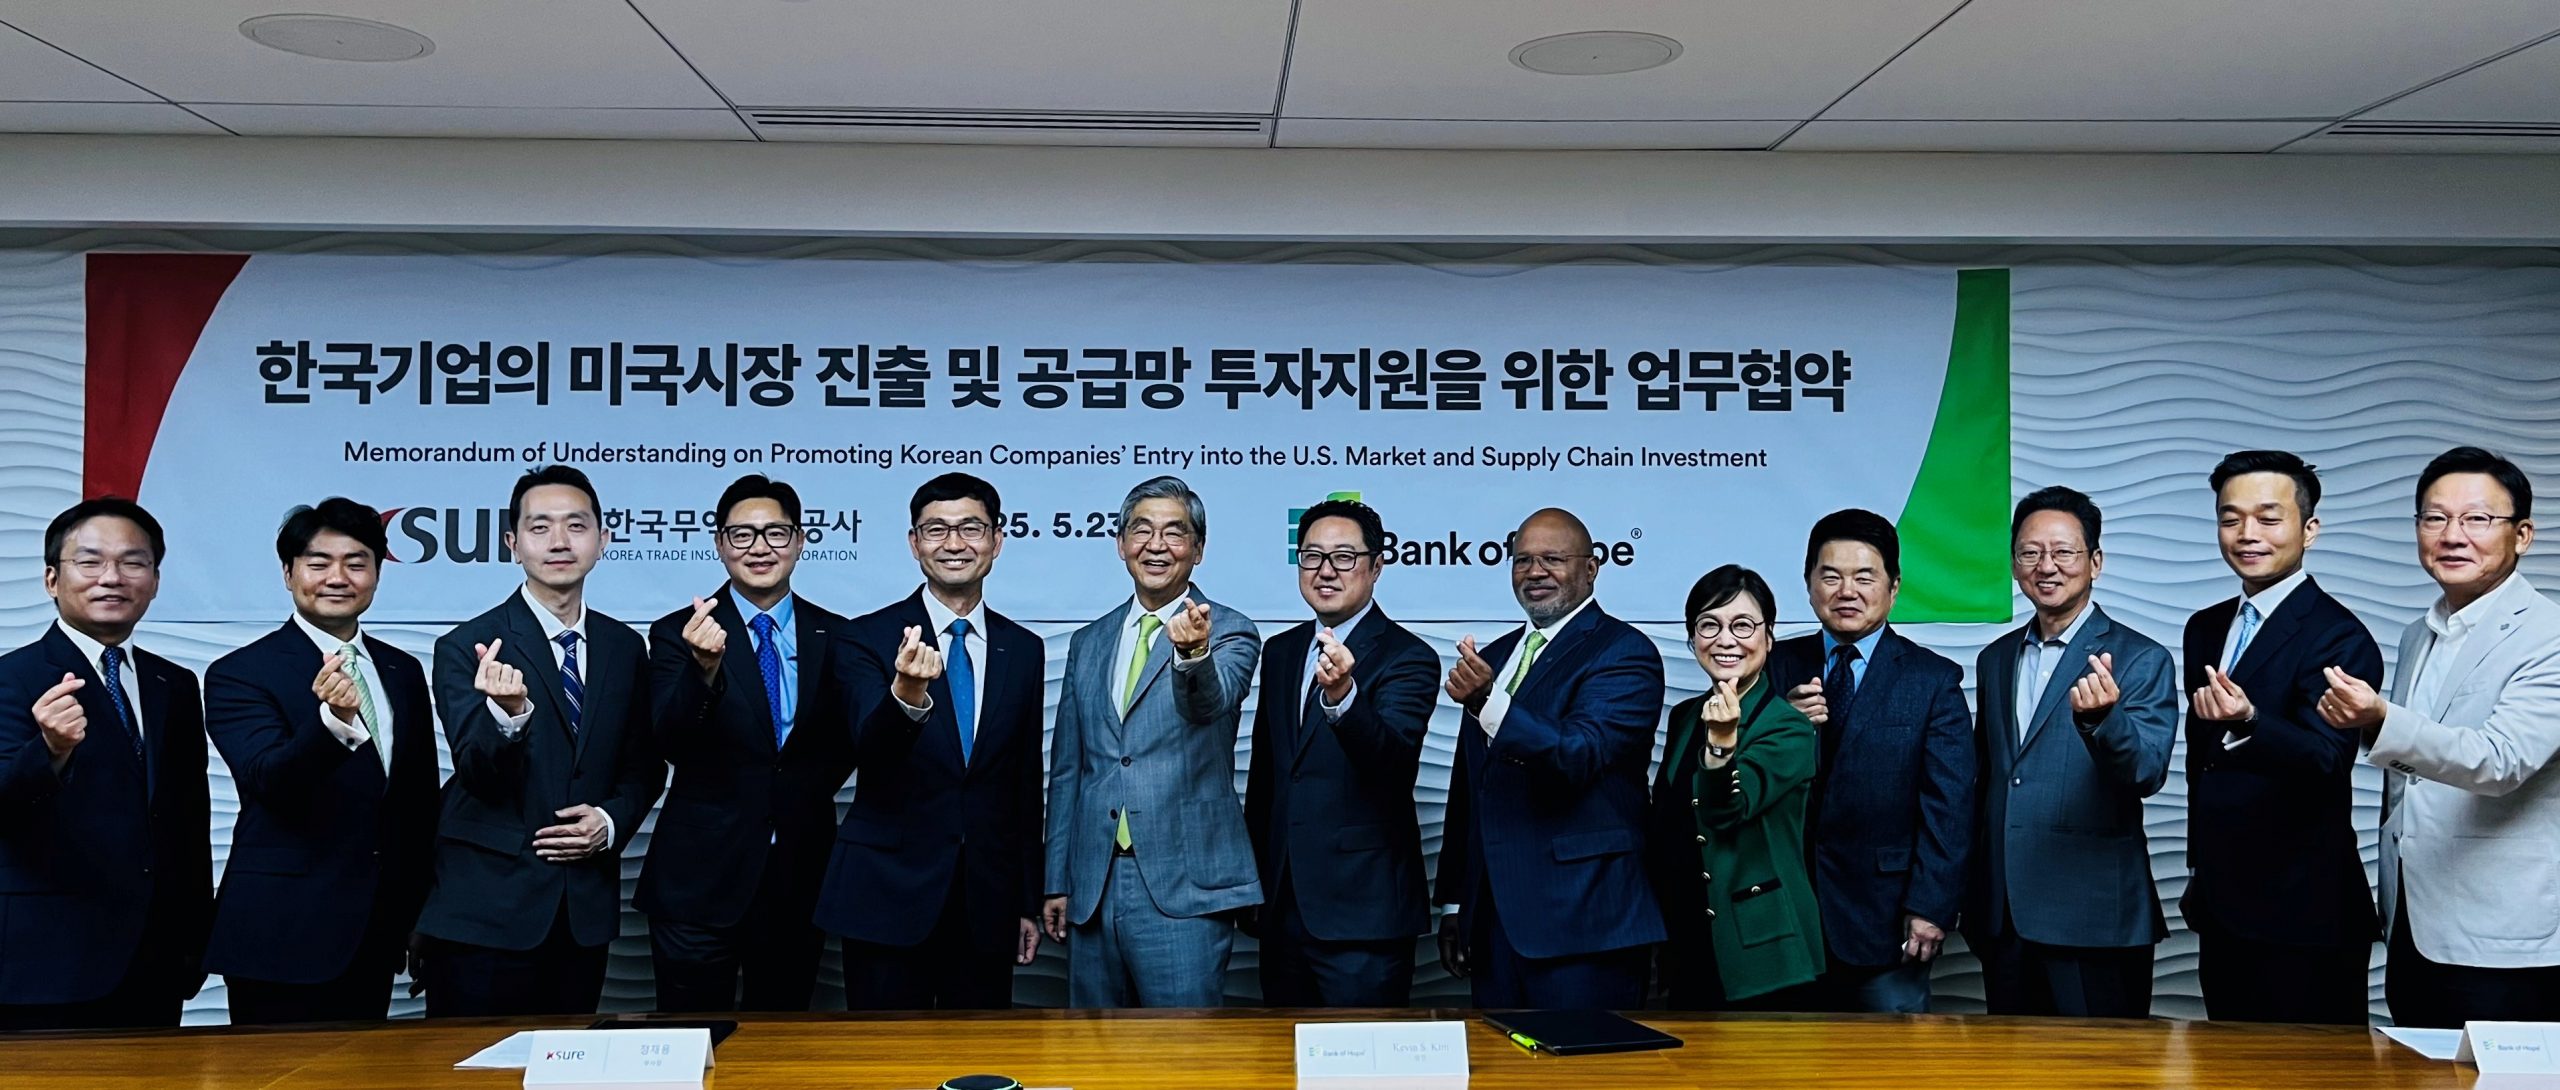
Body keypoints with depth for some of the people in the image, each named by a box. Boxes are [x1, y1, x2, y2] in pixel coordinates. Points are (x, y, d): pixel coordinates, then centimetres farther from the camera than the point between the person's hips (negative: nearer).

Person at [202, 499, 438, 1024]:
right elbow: (269, 781, -23)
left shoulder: (404, 672, 11)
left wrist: (420, 923, 15)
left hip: (375, 939, 5)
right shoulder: (240, 674, -6)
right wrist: (332, 721, -41)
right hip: (282, 942, -5)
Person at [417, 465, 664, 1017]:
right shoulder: (466, 647, -6)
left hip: (586, 907, 4)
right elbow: (478, 774, -16)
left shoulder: (625, 648, 8)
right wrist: (509, 713, -36)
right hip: (485, 908, -4)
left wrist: (612, 820, -6)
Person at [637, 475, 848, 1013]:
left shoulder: (833, 635, 5)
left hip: (800, 879, 3)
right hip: (700, 881, -3)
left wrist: (809, 792, -3)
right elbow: (670, 742, -18)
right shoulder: (677, 633, -4)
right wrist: (705, 668, -34)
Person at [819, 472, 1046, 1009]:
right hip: (889, 897, -3)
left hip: (988, 904, 3)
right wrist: (907, 695, -41)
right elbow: (870, 749, -20)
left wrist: (1028, 903, 14)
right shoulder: (869, 638, -3)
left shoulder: (1024, 650, 9)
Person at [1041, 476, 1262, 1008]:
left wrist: (1193, 653, -45)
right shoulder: (1089, 643, 14)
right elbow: (1066, 770, 17)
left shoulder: (1230, 633, -1)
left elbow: (1209, 703, -23)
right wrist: (1057, 882, 13)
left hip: (1184, 889, -5)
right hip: (1094, 888, 5)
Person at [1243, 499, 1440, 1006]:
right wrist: (1250, 878, 18)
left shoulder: (1409, 658, -9)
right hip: (1282, 907, 6)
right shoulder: (1281, 652, 12)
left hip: (1361, 915, -6)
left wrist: (1342, 694, -44)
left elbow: (1392, 755, -26)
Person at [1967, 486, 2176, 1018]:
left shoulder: (2141, 659, -5)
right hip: (2001, 919, 5)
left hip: (2093, 923, -5)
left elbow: (2148, 771, -18)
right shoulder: (1995, 660, 12)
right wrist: (1973, 897, 15)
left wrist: (2100, 717, -38)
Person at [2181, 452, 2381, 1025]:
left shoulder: (2341, 639, -12)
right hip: (2220, 911, 7)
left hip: (2301, 919, -7)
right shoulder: (2206, 629, 11)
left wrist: (2247, 721, -45)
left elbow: (2327, 759, -26)